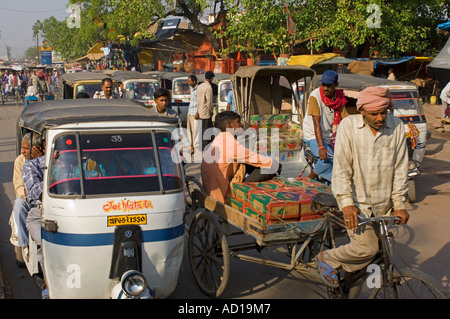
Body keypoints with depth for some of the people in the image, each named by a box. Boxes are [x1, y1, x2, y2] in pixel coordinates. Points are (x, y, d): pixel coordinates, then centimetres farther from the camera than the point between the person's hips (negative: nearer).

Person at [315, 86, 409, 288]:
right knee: (367, 248, -16)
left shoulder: (396, 126, -2)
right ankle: (326, 259, 9)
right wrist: (346, 202, -19)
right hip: (357, 201, -4)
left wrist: (399, 204, 2)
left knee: (384, 252, 7)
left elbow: (400, 169, 4)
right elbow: (341, 168, -11)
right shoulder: (349, 125, -10)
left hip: (384, 203, 4)